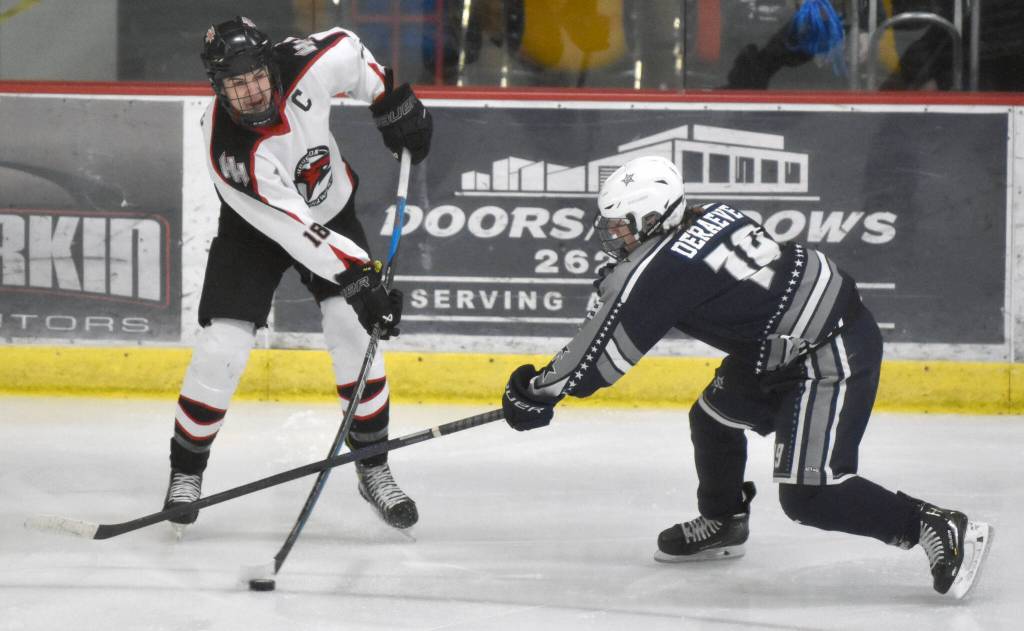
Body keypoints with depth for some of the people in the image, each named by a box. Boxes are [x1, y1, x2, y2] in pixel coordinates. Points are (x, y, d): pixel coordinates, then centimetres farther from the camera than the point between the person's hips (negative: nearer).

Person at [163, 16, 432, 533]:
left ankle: (373, 469, 1)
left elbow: (348, 49, -4)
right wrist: (357, 278, -38)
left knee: (355, 331, -12)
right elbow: (294, 230, -36)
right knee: (221, 348, -12)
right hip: (255, 226, -3)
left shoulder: (305, 66, -29)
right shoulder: (226, 147, -36)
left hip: (332, 208, 3)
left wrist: (396, 105, -3)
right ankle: (186, 471, 10)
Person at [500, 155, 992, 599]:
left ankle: (942, 530, -13)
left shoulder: (665, 270, -19)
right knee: (713, 416, 23)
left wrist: (537, 393, -3)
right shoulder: (706, 218, 5)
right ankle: (723, 523, 44)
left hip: (833, 359, -10)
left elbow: (605, 350, -12)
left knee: (809, 495, -14)